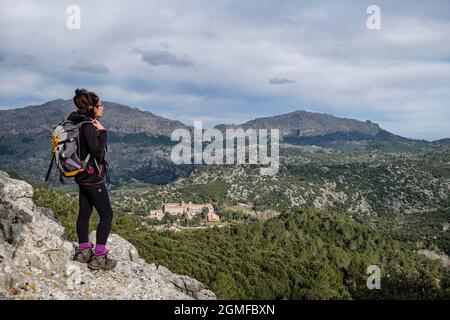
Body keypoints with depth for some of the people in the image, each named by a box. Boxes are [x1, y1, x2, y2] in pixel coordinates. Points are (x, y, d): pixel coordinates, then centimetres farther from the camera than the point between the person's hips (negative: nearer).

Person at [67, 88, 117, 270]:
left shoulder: (78, 123, 8)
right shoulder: (88, 126, -21)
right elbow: (98, 152, -21)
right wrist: (102, 132, -16)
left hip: (83, 176, 9)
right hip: (92, 177, -9)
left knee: (84, 213, 16)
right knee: (106, 214, 0)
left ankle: (83, 251, 29)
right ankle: (99, 257, 4)